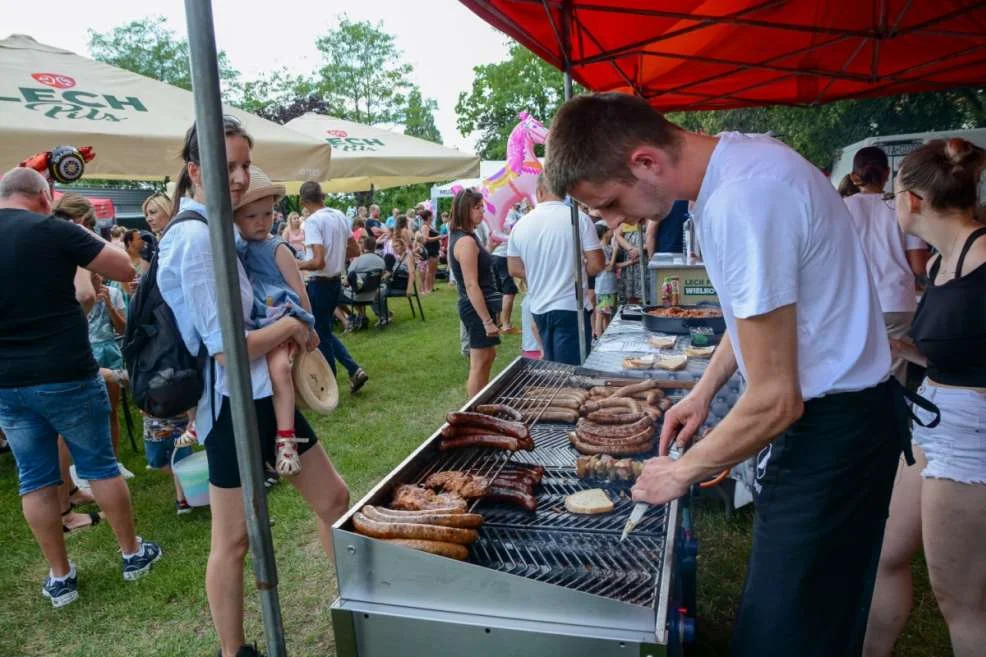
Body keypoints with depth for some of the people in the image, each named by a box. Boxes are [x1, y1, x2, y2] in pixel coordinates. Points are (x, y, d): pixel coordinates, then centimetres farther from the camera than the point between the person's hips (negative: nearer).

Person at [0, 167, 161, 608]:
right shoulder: (52, 229, -11)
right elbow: (125, 270, -8)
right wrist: (85, 242, 8)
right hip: (66, 375, -4)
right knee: (99, 465, 10)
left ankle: (60, 576, 22)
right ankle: (133, 553, 24)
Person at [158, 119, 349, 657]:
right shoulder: (196, 237, -19)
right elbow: (226, 348, -23)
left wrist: (291, 328, -1)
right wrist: (289, 326, -8)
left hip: (266, 394, 9)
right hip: (235, 403, -9)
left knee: (333, 498, 16)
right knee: (233, 539, 9)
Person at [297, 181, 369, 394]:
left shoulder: (312, 221, -19)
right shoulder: (340, 216, 5)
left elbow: (318, 262, -27)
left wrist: (297, 266, -11)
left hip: (320, 284, -8)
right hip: (336, 281, 8)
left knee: (322, 336, 6)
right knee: (326, 332, 20)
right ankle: (354, 370, 12)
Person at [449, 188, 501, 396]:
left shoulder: (461, 237, 11)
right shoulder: (466, 241, -21)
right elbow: (471, 285, -25)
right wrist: (487, 320, -25)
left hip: (477, 305, 11)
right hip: (477, 307, -11)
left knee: (488, 356, 22)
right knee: (479, 364, -1)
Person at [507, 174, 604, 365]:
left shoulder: (521, 225, 0)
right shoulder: (579, 219, -11)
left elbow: (515, 269, 8)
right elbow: (597, 264, -10)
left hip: (539, 308, 5)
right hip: (571, 307, -4)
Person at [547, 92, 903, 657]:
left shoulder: (740, 202, -29)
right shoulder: (738, 156, 2)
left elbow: (776, 401, -25)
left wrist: (683, 472, -10)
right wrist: (706, 389, 13)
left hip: (832, 430, -9)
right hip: (837, 406, 9)